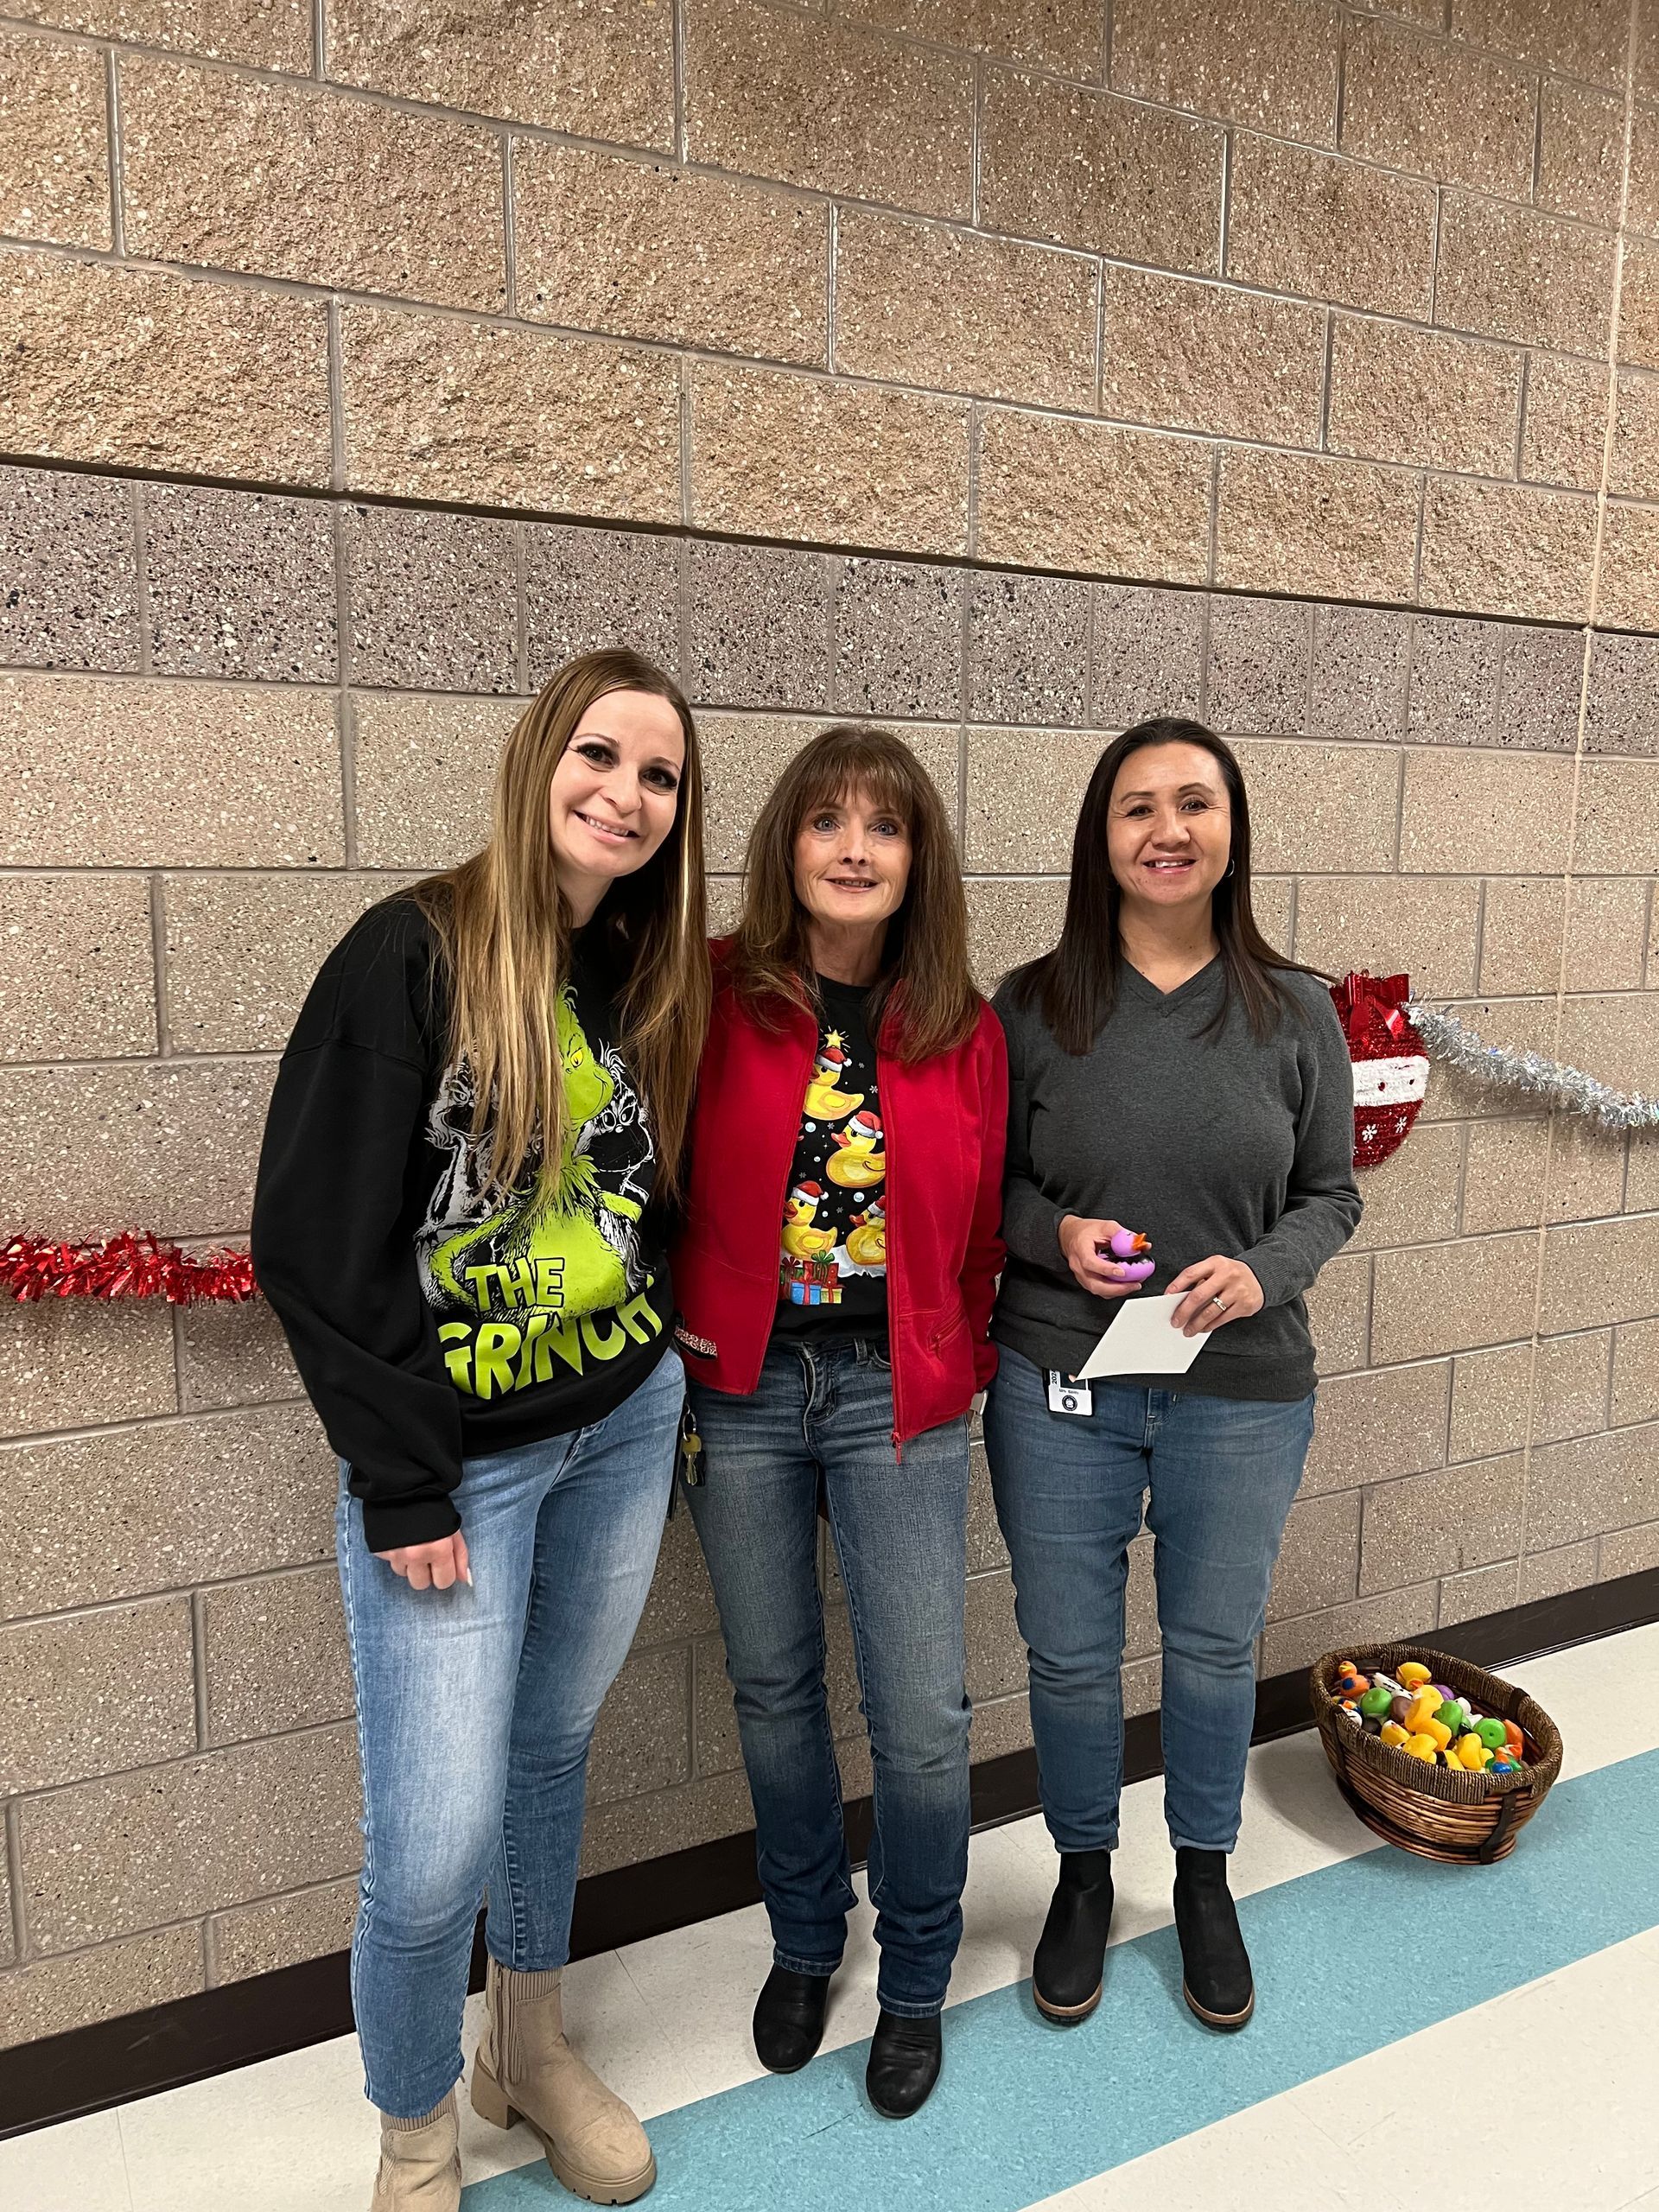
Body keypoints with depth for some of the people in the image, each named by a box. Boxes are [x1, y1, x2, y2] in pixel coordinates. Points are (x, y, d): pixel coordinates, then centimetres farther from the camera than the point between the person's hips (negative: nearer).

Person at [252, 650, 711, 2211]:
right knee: (433, 1847, -1)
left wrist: (663, 1385, 4)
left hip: (622, 1433, 5)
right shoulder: (412, 954, -14)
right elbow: (311, 1240, -15)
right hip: (451, 1458, -5)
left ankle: (531, 2050, 45)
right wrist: (402, 1485, -14)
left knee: (552, 1747, 21)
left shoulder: (652, 981, 3)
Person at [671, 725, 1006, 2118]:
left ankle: (915, 1979, 34)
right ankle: (805, 1942, 44)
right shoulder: (717, 1003, -6)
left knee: (922, 1716, 4)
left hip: (896, 1393, 0)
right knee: (775, 1689, 16)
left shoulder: (963, 1033, -1)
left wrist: (962, 1362, 2)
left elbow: (982, 1225, 6)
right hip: (740, 1387, 0)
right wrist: (677, 1330, -5)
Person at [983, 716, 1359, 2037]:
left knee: (1215, 1647, 18)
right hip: (1060, 1388, 0)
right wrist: (1056, 1233, -17)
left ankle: (1205, 1877, 45)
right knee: (1069, 1652, 14)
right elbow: (984, 1184, 2)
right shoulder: (1032, 1008, -5)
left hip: (1242, 1394, 1)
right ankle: (1084, 1871, 42)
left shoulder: (1296, 1014, -3)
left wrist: (1262, 1271, -15)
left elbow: (1333, 1194, 4)